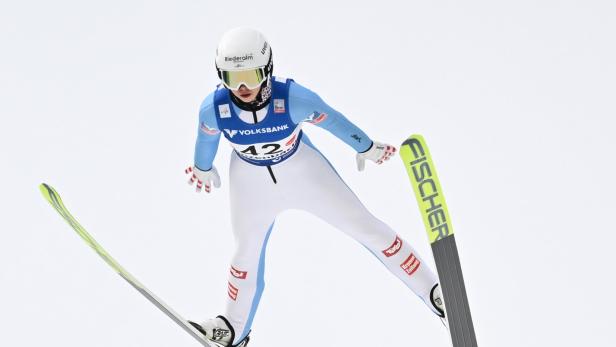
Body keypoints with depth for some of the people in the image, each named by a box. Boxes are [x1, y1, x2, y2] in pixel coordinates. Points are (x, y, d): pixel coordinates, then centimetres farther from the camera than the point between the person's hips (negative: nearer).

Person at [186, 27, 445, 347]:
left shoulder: (292, 98, -36)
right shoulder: (213, 108, -30)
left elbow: (332, 120, -16)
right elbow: (207, 138, -6)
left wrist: (366, 148, 1)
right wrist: (202, 169, 14)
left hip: (302, 170, -2)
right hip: (251, 180, 2)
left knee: (364, 227, 2)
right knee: (247, 252, 19)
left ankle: (435, 293, 15)